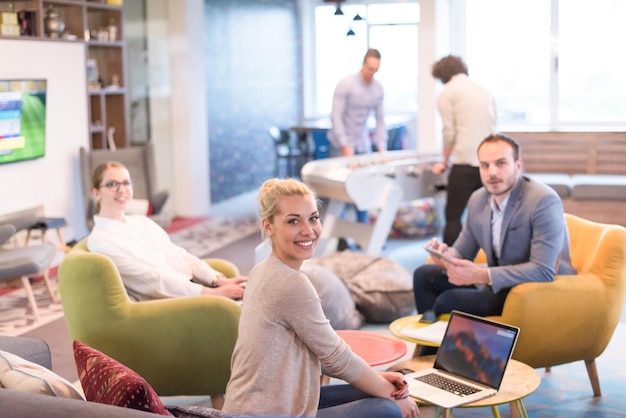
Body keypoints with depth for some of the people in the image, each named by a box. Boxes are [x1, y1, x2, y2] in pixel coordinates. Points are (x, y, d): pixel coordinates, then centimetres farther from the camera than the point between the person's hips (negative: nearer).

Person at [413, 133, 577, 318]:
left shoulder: (544, 201, -21)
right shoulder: (477, 199, 2)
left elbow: (543, 270, -28)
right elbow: (462, 252, 11)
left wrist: (481, 275, -34)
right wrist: (446, 256, -15)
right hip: (499, 283, 8)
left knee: (448, 301, -23)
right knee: (424, 275, 5)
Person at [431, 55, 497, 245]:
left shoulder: (447, 92, 2)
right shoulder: (484, 91, 20)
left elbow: (449, 133, -3)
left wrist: (445, 162, 9)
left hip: (465, 164, -6)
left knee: (453, 216, 0)